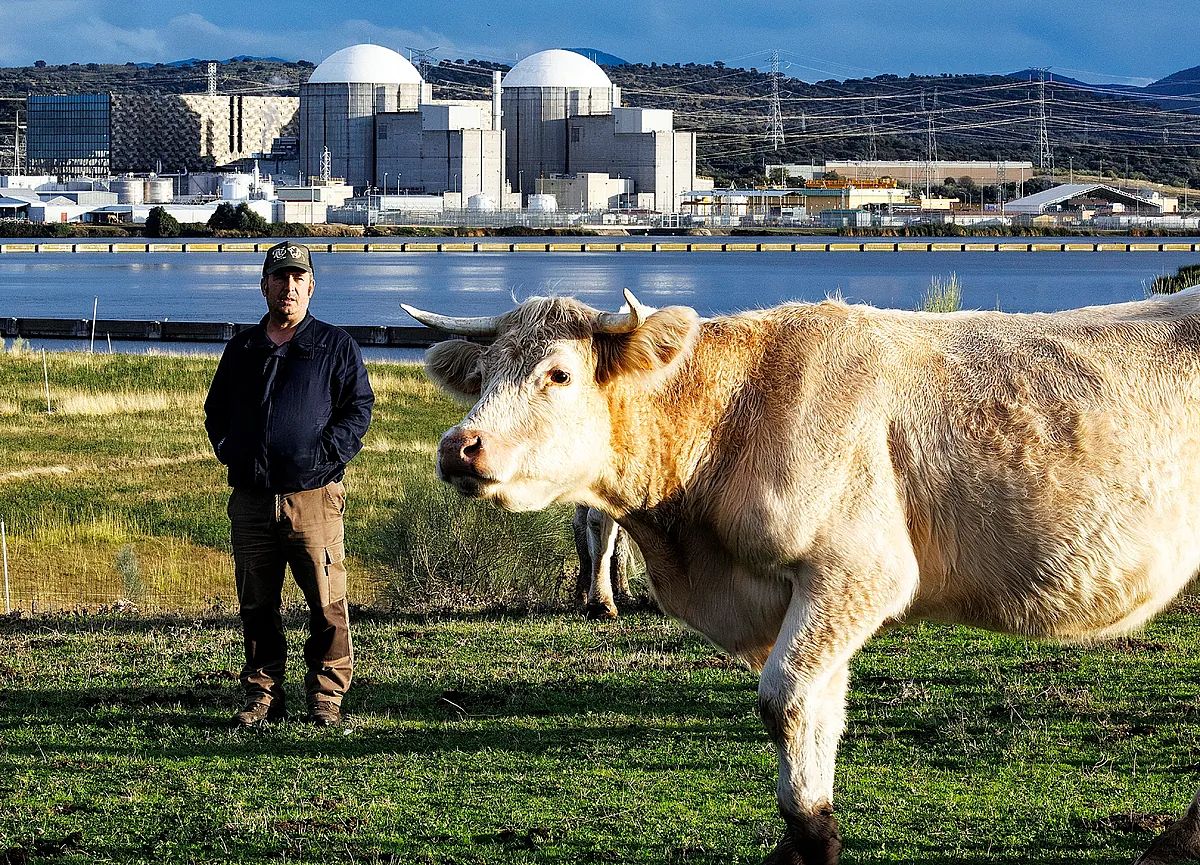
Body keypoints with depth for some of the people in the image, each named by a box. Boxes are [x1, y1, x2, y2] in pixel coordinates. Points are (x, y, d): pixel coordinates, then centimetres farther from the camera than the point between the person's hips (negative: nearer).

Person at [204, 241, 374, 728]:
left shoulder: (335, 347, 6)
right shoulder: (242, 349, 16)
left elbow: (359, 408, 2)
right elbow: (215, 409, 25)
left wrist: (327, 454, -9)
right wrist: (228, 450, 8)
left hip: (314, 497, -3)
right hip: (251, 500, 3)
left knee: (327, 604, -4)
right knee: (256, 604, 6)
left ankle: (327, 697, 4)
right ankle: (262, 696, 13)